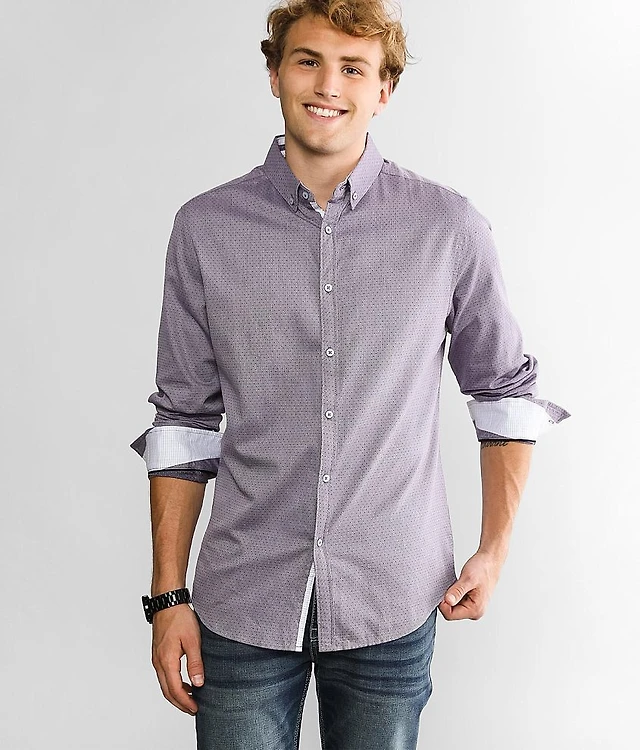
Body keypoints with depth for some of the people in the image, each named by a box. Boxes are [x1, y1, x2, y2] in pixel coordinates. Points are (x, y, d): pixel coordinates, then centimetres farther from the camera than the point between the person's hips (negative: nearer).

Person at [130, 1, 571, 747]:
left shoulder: (450, 228, -4)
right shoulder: (206, 226, -2)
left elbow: (506, 389, 8)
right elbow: (183, 421, 2)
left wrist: (495, 549, 4)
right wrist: (167, 597, 2)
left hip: (392, 604, 0)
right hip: (241, 605, 0)